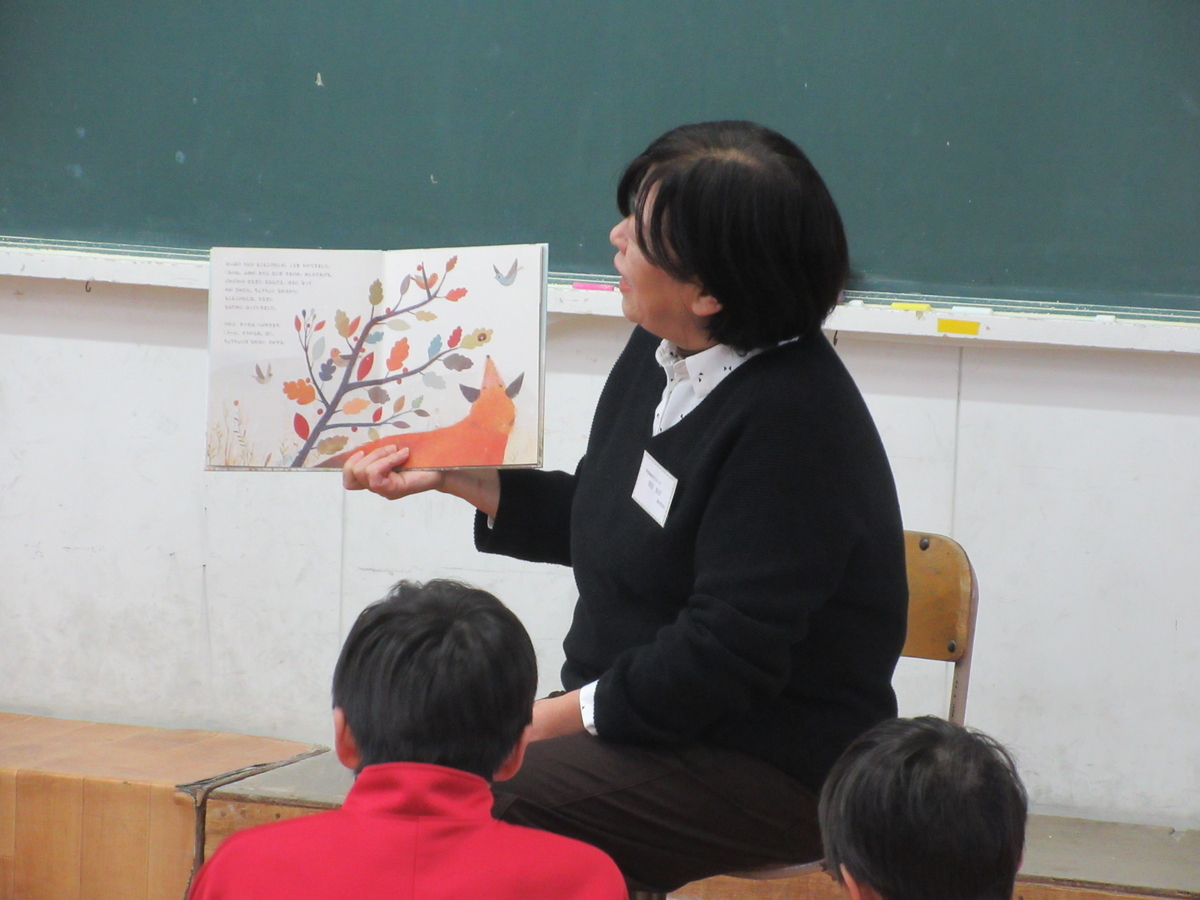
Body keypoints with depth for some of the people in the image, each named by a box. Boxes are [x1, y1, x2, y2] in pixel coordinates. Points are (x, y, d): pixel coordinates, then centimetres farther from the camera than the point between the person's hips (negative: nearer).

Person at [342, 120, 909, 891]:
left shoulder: (789, 422, -22)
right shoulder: (658, 358, 5)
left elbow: (723, 655, -24)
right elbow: (593, 522, 23)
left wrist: (555, 718, -19)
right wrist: (453, 475, 12)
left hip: (770, 766, -9)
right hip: (640, 717, 9)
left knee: (486, 804, -25)